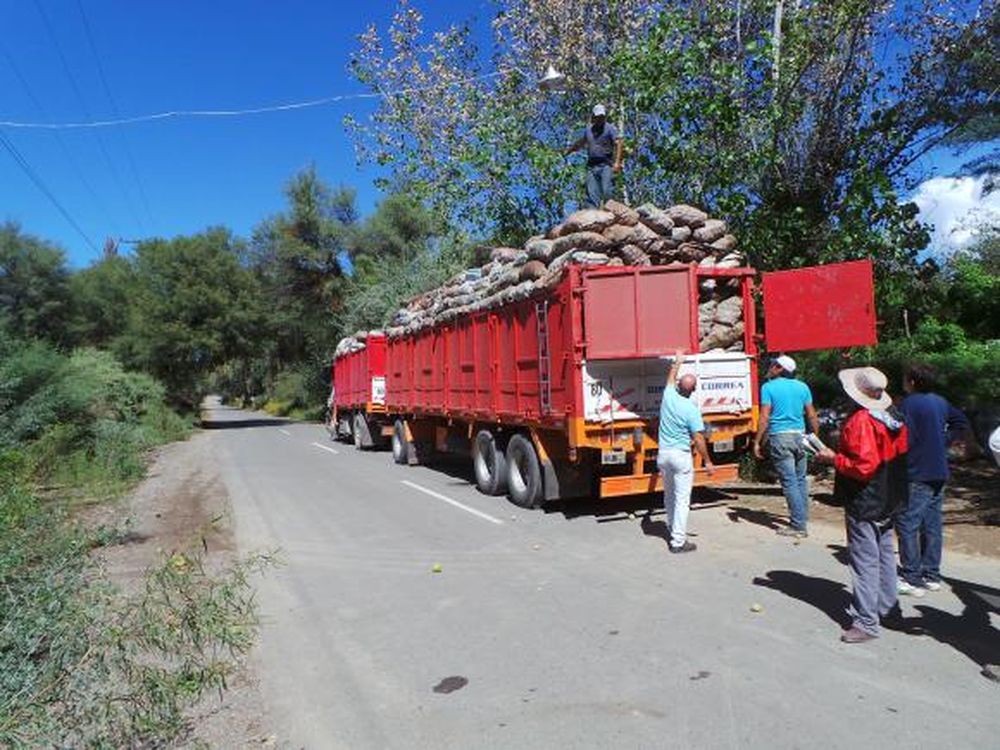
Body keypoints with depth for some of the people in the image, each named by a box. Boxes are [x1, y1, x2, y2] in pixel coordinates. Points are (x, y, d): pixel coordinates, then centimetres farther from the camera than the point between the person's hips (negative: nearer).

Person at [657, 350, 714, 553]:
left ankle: (672, 529, 36)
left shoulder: (669, 396, -2)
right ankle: (678, 541, -1)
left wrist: (677, 362, 36)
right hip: (681, 455, -6)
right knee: (682, 499, -2)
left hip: (663, 453, 6)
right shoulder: (691, 409, -16)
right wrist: (707, 462, -5)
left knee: (669, 495, 21)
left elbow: (671, 379, 22)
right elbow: (698, 439, -14)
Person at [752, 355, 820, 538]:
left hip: (780, 436, -5)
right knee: (801, 479, 13)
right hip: (799, 435, 5)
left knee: (789, 481, -4)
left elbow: (765, 418, -9)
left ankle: (799, 526, -3)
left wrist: (757, 442, -6)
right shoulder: (802, 387, 10)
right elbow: (812, 416, 9)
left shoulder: (768, 387, -4)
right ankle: (802, 519, 20)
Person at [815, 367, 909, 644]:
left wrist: (834, 458, -14)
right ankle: (888, 608, 33)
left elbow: (863, 467, -27)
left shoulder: (861, 420, -23)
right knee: (884, 555, 20)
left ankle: (866, 623, 3)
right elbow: (900, 455, 13)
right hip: (889, 502, 9)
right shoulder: (893, 417, 4)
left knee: (865, 561, -3)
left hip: (864, 504, -9)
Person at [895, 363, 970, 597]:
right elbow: (961, 422, 21)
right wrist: (942, 441, 14)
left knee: (907, 526, -3)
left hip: (917, 476, -8)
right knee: (932, 525, 13)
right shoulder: (940, 402, 10)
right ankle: (931, 575, 20)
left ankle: (912, 579, -2)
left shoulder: (908, 404, -15)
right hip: (939, 474, 8)